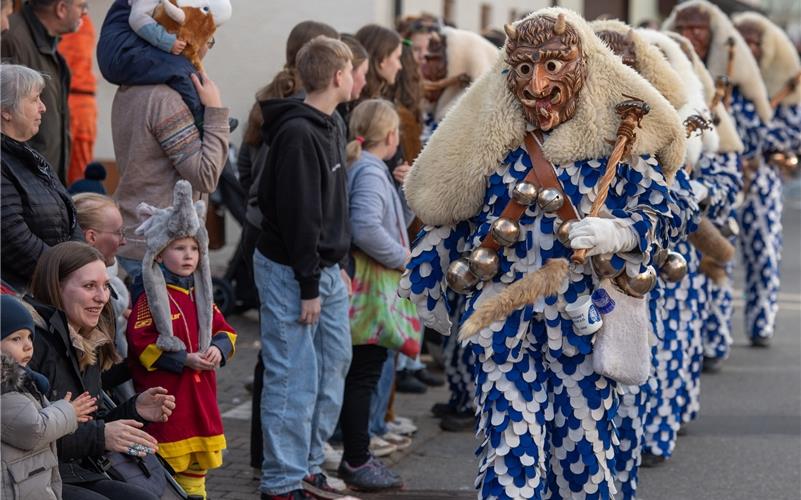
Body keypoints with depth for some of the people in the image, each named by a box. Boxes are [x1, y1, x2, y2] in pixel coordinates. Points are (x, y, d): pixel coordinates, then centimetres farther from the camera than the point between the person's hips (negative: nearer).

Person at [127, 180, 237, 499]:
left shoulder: (200, 296, 12)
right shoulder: (151, 299, -10)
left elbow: (223, 330, 15)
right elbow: (141, 344, -16)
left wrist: (219, 349, -8)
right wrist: (184, 359, -19)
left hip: (201, 391, 7)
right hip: (165, 395, -7)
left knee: (197, 462, 14)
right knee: (166, 462, -4)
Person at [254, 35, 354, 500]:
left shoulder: (326, 127, 12)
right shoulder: (298, 134, -19)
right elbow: (298, 215, -21)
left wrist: (337, 267, 17)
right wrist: (309, 286, -20)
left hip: (325, 268, 10)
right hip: (292, 271, -10)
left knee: (335, 364, 15)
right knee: (296, 377, -5)